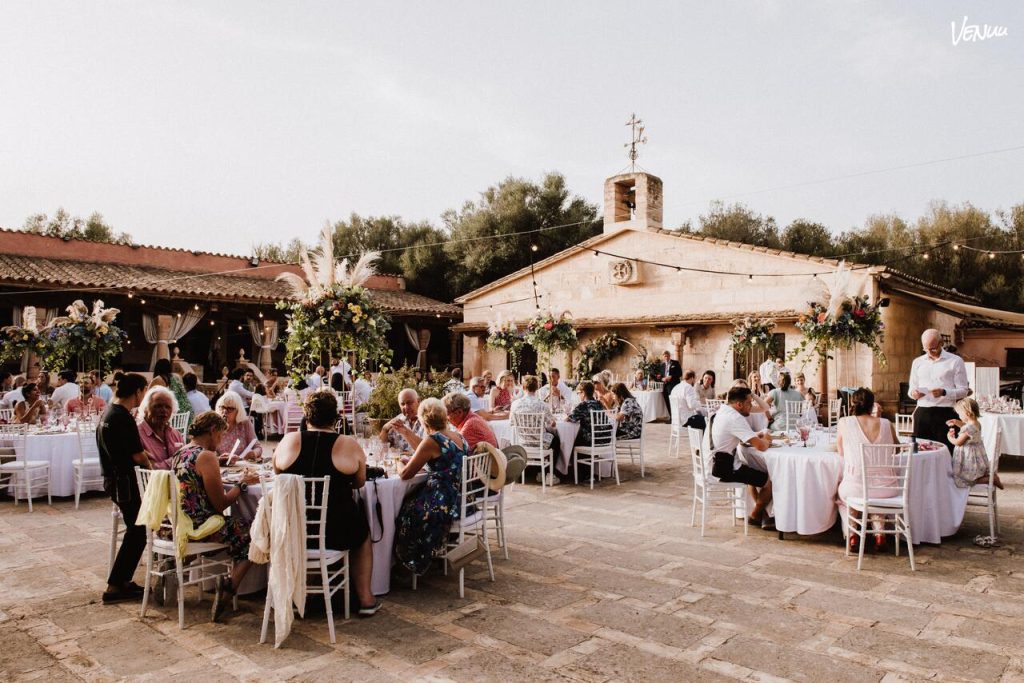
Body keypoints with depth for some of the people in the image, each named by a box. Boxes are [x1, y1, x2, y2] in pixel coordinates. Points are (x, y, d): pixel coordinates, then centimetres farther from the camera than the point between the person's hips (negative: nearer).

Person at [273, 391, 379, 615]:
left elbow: (278, 472, 14)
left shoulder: (288, 441, -4)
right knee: (362, 532, 30)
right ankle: (365, 598, 30)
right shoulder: (349, 445, -9)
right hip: (337, 532, -2)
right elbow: (359, 483, 5)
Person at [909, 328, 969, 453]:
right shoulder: (917, 362, 15)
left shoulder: (955, 361, 4)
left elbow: (963, 390, 0)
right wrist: (914, 393, -5)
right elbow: (911, 389, 19)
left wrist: (944, 392, -19)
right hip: (922, 414, 3)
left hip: (945, 414, -3)